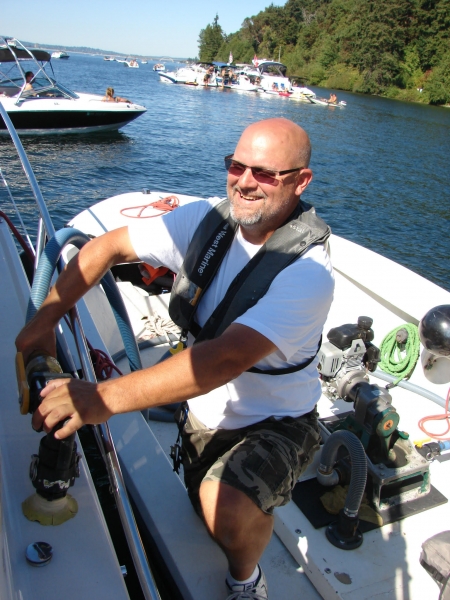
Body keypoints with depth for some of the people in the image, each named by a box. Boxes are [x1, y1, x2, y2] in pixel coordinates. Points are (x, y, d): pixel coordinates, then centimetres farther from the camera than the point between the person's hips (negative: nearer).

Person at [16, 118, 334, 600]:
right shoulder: (206, 220, -12)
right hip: (203, 412, 6)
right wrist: (45, 318, -18)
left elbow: (230, 356, -42)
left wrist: (105, 397, -47)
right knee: (205, 509, 19)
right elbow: (108, 247, -6)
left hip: (275, 422, -5)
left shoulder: (307, 271, -29)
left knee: (227, 509, -30)